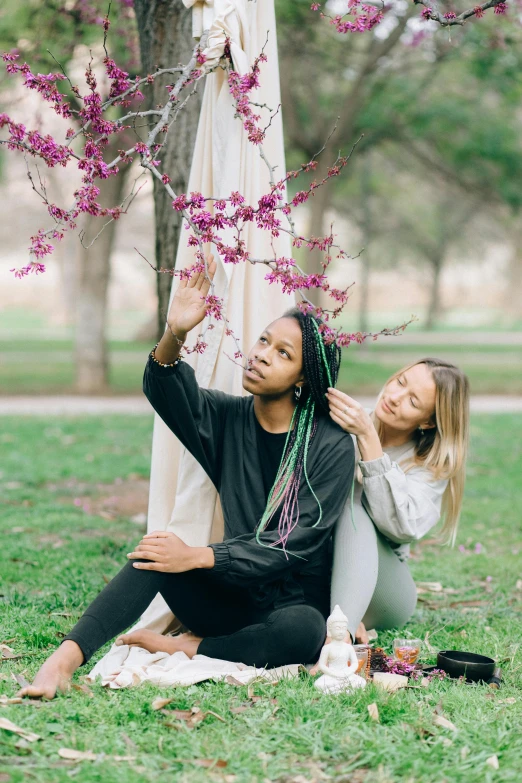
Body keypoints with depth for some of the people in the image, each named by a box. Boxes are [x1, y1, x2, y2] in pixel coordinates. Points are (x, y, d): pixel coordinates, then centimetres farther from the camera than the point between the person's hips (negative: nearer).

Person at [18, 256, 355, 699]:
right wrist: (175, 336, -39)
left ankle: (183, 648, -20)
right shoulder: (228, 418, 2)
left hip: (296, 602, -3)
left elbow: (296, 543, -16)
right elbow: (164, 392, -17)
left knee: (301, 631, -38)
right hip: (233, 595, 3)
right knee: (158, 552, -24)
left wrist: (196, 557, -21)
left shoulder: (332, 446, -10)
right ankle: (65, 658, -34)